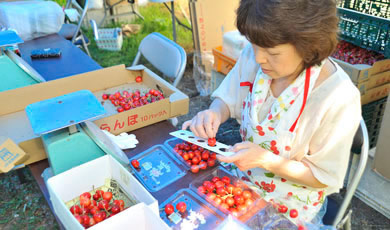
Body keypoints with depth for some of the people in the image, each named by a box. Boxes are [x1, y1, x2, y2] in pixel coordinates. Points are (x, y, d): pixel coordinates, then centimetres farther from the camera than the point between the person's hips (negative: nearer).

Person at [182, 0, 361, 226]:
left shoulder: (339, 98, -30)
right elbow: (228, 100, 0)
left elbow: (324, 178, -17)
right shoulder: (253, 56, -18)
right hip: (245, 180, 4)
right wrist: (214, 113, -23)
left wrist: (265, 160, -30)